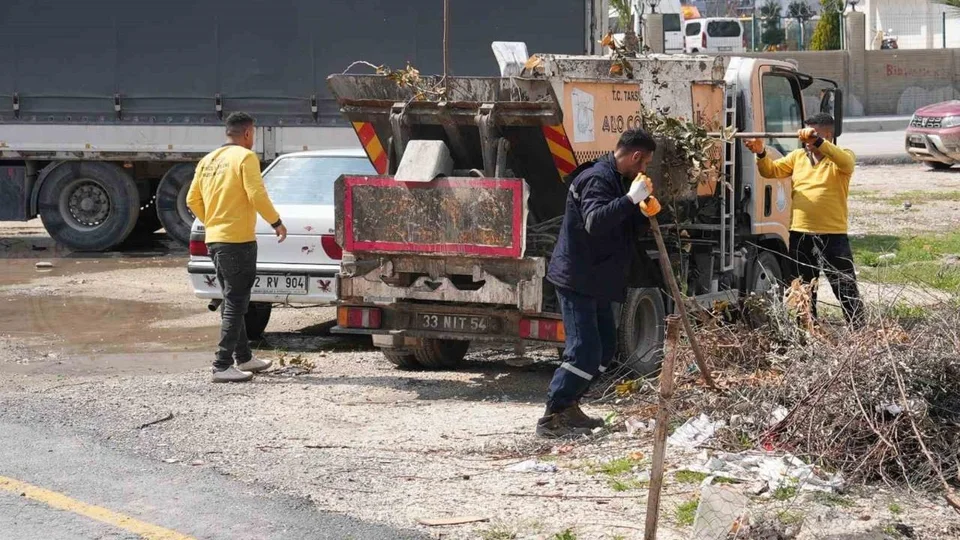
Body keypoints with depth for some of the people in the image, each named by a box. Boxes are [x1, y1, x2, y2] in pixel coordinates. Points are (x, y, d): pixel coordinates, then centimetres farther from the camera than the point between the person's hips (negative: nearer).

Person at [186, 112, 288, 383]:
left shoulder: (208, 161, 13)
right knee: (235, 303, -6)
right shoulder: (245, 157, -10)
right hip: (238, 239, -8)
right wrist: (276, 223, -7)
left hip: (214, 240, 8)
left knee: (233, 301, 17)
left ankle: (244, 358, 26)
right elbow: (256, 195, -18)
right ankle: (222, 366, -8)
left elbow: (192, 200, 14)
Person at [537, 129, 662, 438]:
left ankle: (568, 407, 22)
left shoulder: (613, 180, 18)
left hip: (596, 282, 11)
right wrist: (631, 199, -29)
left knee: (605, 347, 14)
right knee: (584, 351, -13)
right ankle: (553, 418, -8)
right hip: (577, 280, -11)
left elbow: (624, 231, 22)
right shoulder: (597, 178, -16)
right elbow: (595, 221, -32)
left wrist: (644, 213, 3)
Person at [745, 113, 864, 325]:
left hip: (832, 236, -5)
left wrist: (817, 142, -36)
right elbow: (772, 171, 6)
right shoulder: (798, 156, 12)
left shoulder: (842, 157, -2)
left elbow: (845, 162, -25)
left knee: (846, 289, -2)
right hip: (800, 236, 5)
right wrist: (761, 154, -14)